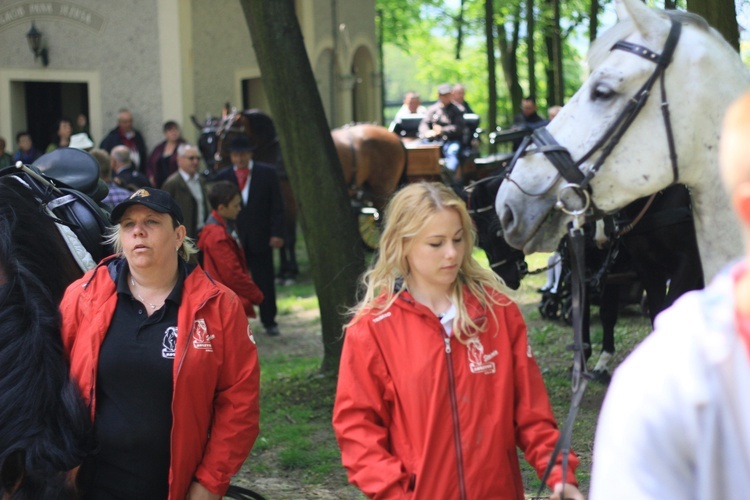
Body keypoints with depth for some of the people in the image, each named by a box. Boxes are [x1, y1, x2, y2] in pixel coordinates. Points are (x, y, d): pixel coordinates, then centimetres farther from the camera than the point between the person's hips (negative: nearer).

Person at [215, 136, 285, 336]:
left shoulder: (267, 173, 3)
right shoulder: (223, 176, 5)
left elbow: (277, 206, 2)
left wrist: (277, 233, -6)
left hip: (260, 237, 0)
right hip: (233, 238, 1)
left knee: (265, 281, 4)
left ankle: (269, 322, 13)